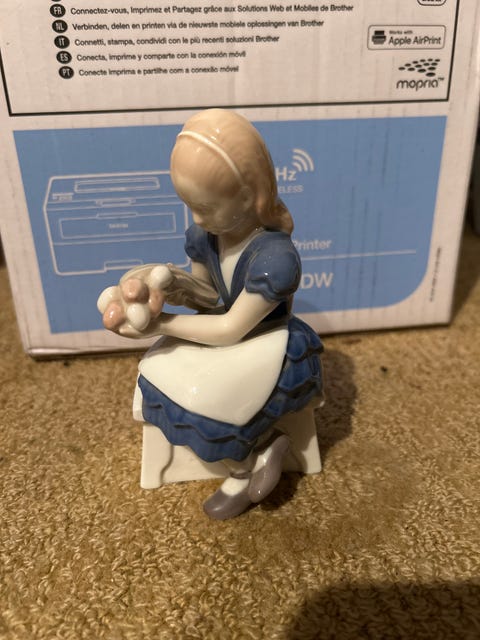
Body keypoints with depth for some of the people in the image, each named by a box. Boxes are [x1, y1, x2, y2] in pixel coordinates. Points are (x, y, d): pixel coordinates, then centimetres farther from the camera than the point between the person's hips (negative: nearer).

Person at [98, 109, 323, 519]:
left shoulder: (275, 257, -32)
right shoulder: (204, 234, -10)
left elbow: (231, 329, -26)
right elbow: (208, 294, 5)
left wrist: (159, 325, -22)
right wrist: (171, 285, -18)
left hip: (269, 345, -8)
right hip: (229, 330, 8)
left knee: (199, 402, -24)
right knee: (160, 378, -10)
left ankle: (243, 470, 8)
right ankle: (255, 454, -1)